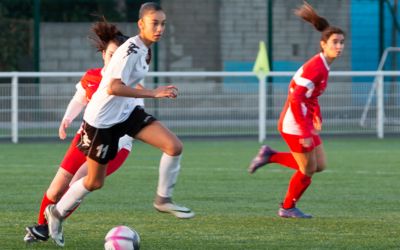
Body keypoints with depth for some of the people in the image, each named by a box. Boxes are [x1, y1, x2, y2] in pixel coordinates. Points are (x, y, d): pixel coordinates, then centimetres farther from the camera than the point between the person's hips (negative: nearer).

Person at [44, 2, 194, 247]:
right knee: (95, 182, 6)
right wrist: (153, 93, -35)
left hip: (127, 112, 8)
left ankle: (163, 199, 6)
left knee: (174, 146, -11)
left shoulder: (145, 49, 2)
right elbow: (113, 88, -34)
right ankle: (57, 212, 30)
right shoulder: (131, 50, -25)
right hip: (103, 119, -8)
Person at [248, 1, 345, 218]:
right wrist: (305, 133, -26)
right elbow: (295, 99, -26)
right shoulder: (315, 68, -22)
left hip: (304, 122, 9)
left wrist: (317, 118, 12)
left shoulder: (323, 66, 7)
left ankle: (270, 156, 20)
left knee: (320, 165, 14)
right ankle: (288, 208, 24)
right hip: (295, 124, -9)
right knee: (308, 170, 3)